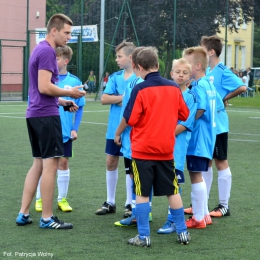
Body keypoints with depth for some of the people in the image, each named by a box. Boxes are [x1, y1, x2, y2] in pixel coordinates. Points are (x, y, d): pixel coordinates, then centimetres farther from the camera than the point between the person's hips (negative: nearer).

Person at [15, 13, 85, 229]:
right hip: (46, 115, -10)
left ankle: (23, 213, 14)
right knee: (50, 164, -5)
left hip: (35, 114, 10)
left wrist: (63, 102, 14)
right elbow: (45, 87, -21)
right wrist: (69, 92, -8)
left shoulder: (40, 49, 17)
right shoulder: (47, 52, -14)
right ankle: (47, 218, 0)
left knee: (39, 164, 13)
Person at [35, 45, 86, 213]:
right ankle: (39, 199, 17)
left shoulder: (75, 82, -1)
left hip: (65, 131, 0)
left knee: (63, 163, 7)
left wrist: (75, 129, -3)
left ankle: (62, 199, 18)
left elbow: (80, 107, 4)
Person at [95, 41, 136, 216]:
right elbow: (104, 99, -2)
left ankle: (130, 203, 13)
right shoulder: (115, 77, 6)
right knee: (111, 162, 8)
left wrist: (117, 100, -13)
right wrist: (125, 97, -12)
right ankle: (110, 202, 20)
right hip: (114, 128, 5)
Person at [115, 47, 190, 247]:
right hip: (166, 149, 4)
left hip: (142, 149, -4)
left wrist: (118, 133, 7)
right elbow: (184, 115, 9)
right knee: (172, 191, 12)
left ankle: (144, 236, 3)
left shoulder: (140, 89, -12)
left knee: (142, 193, 3)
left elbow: (130, 119, -11)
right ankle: (183, 233, 16)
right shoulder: (174, 88, 0)